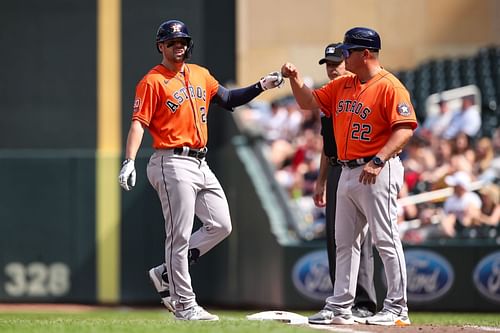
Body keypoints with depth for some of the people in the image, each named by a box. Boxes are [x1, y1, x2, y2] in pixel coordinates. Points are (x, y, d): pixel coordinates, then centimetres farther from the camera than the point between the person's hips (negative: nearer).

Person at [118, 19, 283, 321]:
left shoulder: (200, 75, 14)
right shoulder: (153, 81, -7)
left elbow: (228, 99, 23)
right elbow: (139, 123, -14)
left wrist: (261, 87, 9)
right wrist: (129, 161, -26)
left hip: (201, 164, 8)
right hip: (173, 163, -8)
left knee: (221, 226, 8)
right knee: (180, 236, -5)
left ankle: (166, 274, 15)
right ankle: (184, 305, 2)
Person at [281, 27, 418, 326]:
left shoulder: (390, 86, -12)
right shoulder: (342, 86, 15)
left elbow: (405, 129, -19)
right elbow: (309, 102, 21)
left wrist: (378, 161, -27)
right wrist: (295, 78, 4)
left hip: (378, 174, -9)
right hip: (348, 173, 9)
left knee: (386, 240, -8)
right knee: (345, 242, 10)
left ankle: (397, 309, -5)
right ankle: (340, 307, 14)